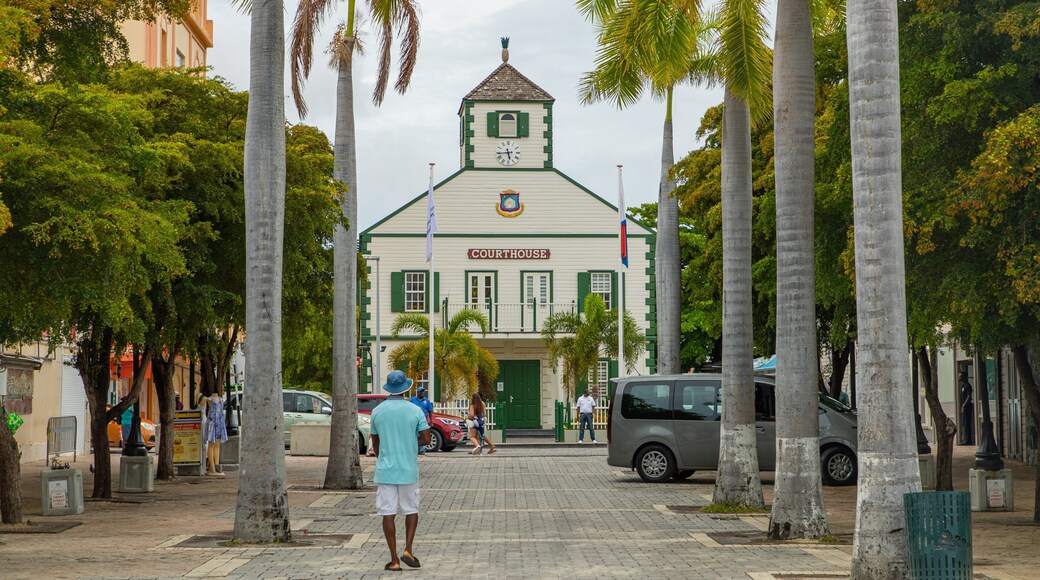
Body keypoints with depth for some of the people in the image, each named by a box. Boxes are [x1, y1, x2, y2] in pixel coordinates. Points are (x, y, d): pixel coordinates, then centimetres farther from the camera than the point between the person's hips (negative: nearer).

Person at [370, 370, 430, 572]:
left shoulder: (377, 412, 0)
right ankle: (408, 550, 1)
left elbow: (375, 443, 9)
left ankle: (394, 560, 3)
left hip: (385, 471, 0)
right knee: (412, 510, 15)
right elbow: (426, 439, -6)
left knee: (388, 514, 3)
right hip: (409, 470, 0)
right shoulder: (415, 411, -5)